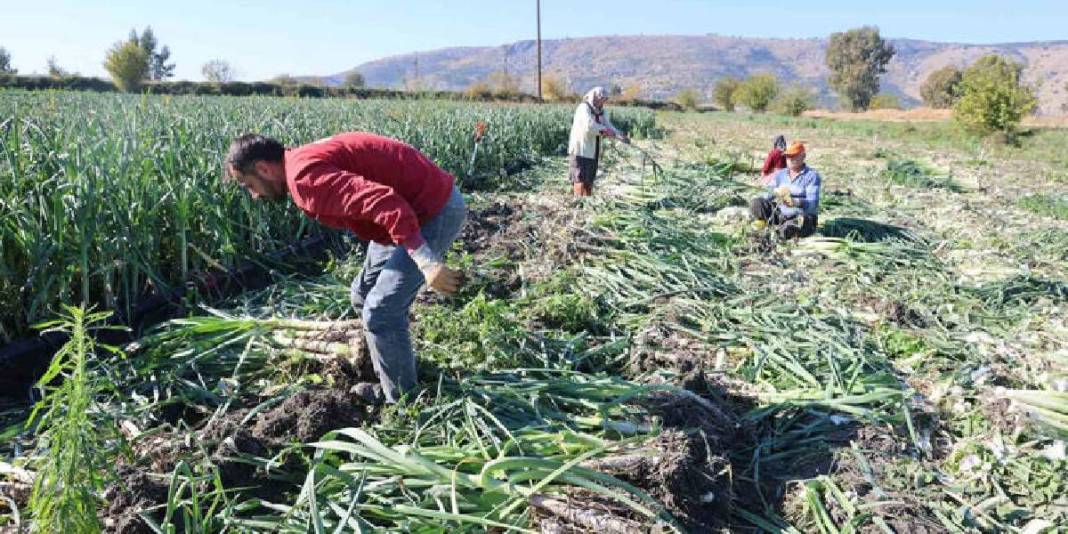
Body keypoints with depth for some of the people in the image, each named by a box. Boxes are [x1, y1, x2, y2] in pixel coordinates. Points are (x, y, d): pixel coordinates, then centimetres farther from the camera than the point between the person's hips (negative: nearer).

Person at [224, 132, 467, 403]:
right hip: (416, 208, 11)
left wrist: (426, 264, -34)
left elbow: (384, 203, -33)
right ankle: (389, 385, 33)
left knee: (380, 312, -7)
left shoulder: (305, 176, -22)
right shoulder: (306, 162, 12)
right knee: (363, 296, 19)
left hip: (436, 210, -11)